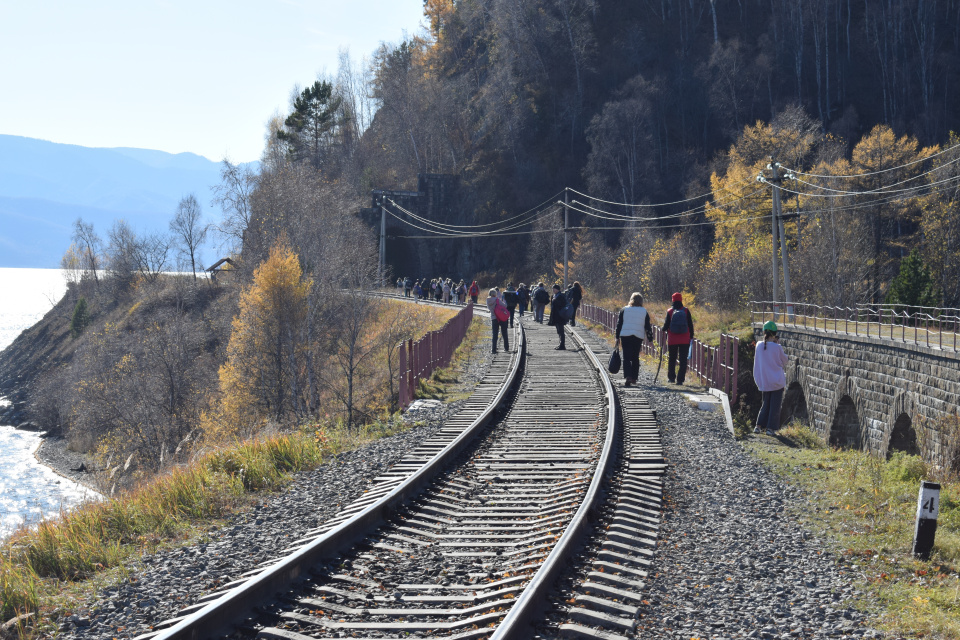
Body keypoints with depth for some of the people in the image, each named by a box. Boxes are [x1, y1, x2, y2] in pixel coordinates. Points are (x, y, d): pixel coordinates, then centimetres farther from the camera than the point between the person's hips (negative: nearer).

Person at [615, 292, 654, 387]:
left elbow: (619, 324, 5)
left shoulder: (624, 310, 6)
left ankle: (627, 376, -21)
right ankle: (634, 378, 15)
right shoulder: (644, 312, 7)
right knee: (635, 358, 14)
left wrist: (617, 337, 9)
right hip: (638, 337, 1)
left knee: (626, 358, -2)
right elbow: (647, 327, 7)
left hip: (625, 336, -1)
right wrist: (650, 339, 14)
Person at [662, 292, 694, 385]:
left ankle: (671, 377, 22)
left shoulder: (669, 311, -3)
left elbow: (666, 325, -1)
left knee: (672, 359, 17)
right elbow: (690, 325, 1)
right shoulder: (686, 311, -2)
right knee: (683, 360, 2)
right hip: (684, 340, 0)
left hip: (672, 340, 0)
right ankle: (680, 379, -5)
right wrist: (691, 336, 11)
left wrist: (664, 329, 22)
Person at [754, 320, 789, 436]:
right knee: (775, 405, 6)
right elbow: (785, 362, 1)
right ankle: (770, 427, 4)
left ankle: (759, 425, 9)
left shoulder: (759, 346, -5)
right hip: (777, 381, -4)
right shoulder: (777, 348, -14)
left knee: (766, 404, 17)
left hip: (764, 382, 4)